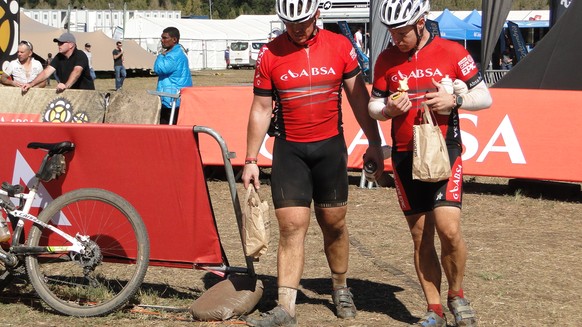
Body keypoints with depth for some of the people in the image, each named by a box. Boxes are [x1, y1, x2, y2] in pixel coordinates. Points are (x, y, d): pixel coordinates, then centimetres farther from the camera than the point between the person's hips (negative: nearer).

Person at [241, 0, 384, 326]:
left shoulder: (339, 46, -2)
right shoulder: (270, 54, -3)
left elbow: (359, 96, 5)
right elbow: (261, 109, 1)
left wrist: (375, 143, 4)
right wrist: (251, 160, 0)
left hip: (330, 147, 1)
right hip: (289, 150, -1)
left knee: (334, 224, 10)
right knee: (292, 226, -8)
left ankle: (341, 289, 32)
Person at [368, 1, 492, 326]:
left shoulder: (452, 52, -5)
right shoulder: (387, 60, 3)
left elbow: (484, 98, 1)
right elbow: (374, 106, 11)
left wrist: (455, 100, -18)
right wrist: (389, 108, -11)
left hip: (444, 151, -3)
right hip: (406, 156, 3)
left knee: (448, 228, -16)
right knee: (421, 237, 6)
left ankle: (457, 295, 8)